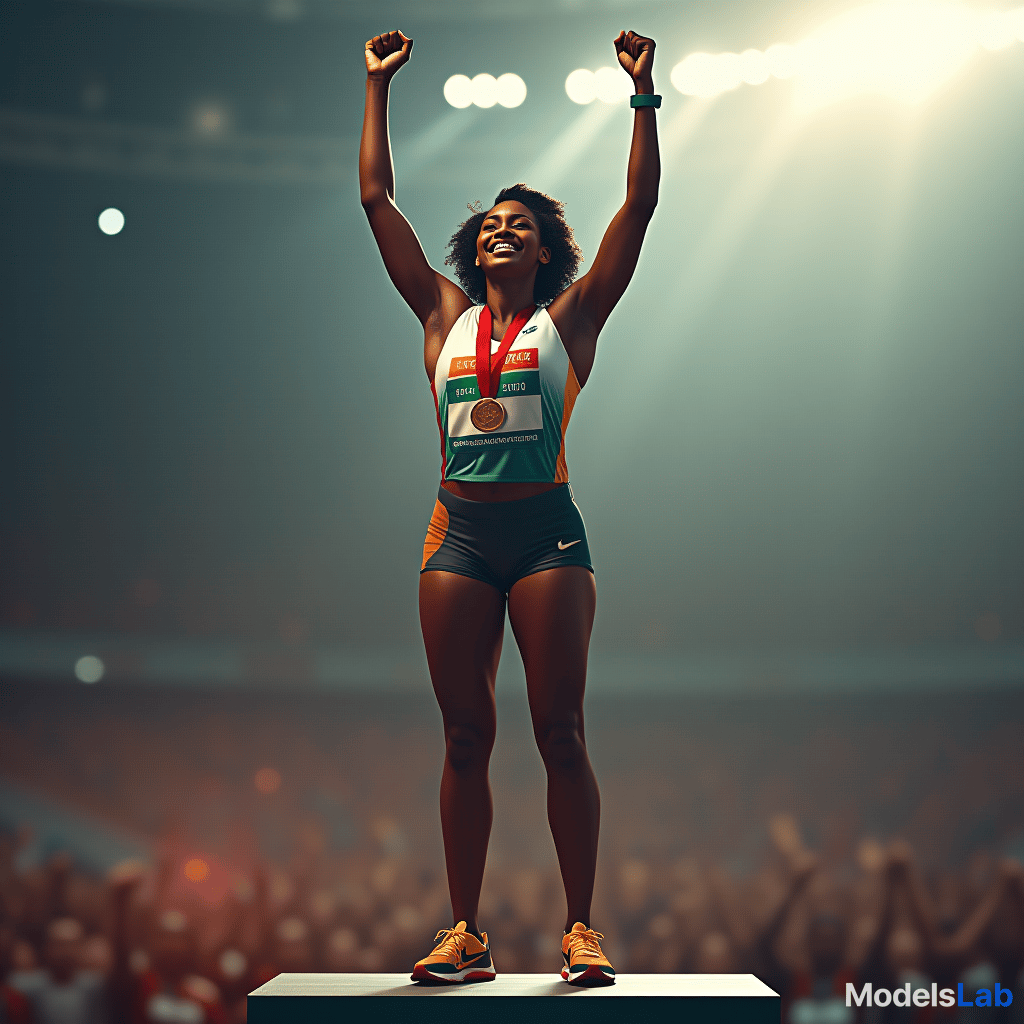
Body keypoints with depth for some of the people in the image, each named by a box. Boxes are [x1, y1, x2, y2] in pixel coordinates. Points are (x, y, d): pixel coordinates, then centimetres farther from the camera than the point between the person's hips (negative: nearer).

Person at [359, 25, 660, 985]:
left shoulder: (568, 317, 9)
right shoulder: (445, 314, 14)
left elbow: (639, 203, 5)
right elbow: (377, 199, 17)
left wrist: (643, 95, 5)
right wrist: (378, 87, 19)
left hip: (547, 533, -2)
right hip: (460, 535, 2)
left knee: (560, 733, -2)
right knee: (465, 736, 4)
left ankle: (581, 927, 4)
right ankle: (465, 932, 10)